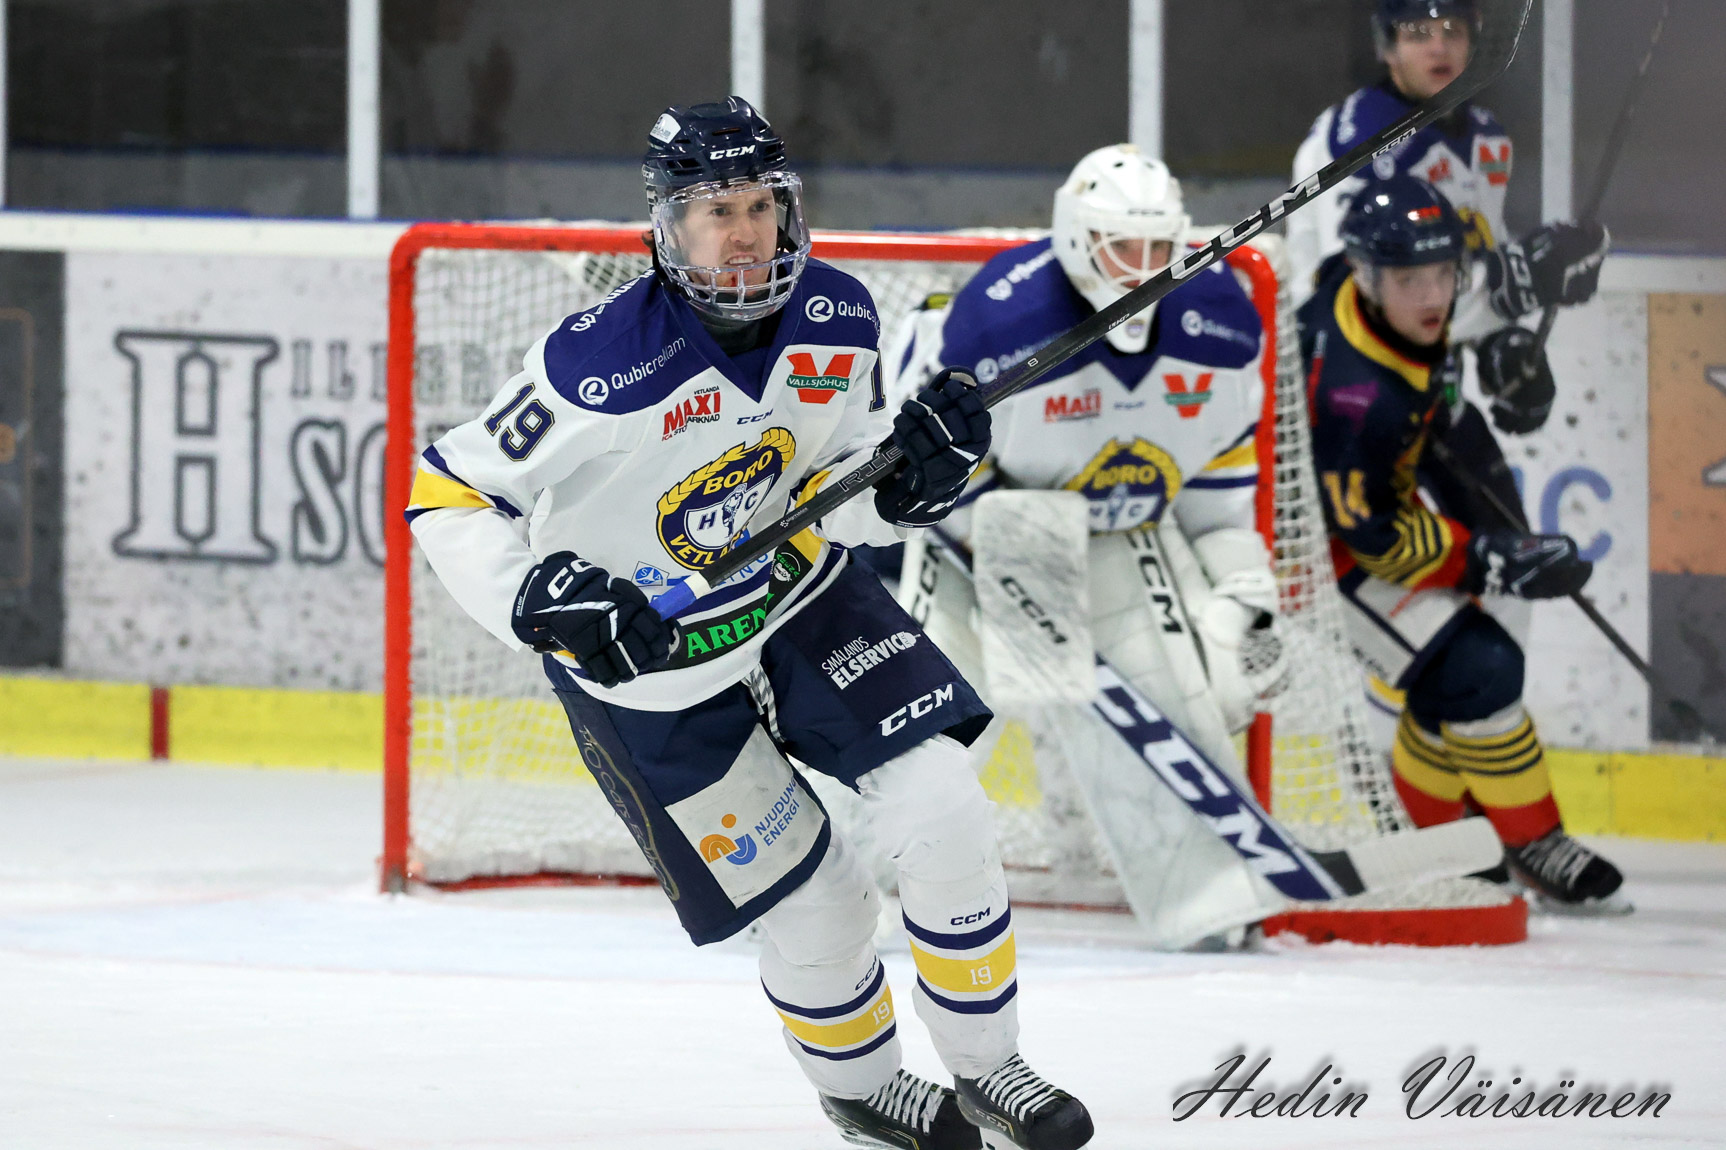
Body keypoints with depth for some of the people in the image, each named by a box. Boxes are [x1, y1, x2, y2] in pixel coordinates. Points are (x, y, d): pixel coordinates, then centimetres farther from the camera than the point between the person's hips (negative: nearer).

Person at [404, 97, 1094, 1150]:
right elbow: (448, 496, -22)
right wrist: (547, 596, -34)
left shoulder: (835, 318, -12)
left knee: (944, 813, -10)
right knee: (818, 900, -1)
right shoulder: (601, 368, -28)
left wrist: (912, 467, -22)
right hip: (648, 666, -4)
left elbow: (841, 497, -1)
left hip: (800, 597, 4)